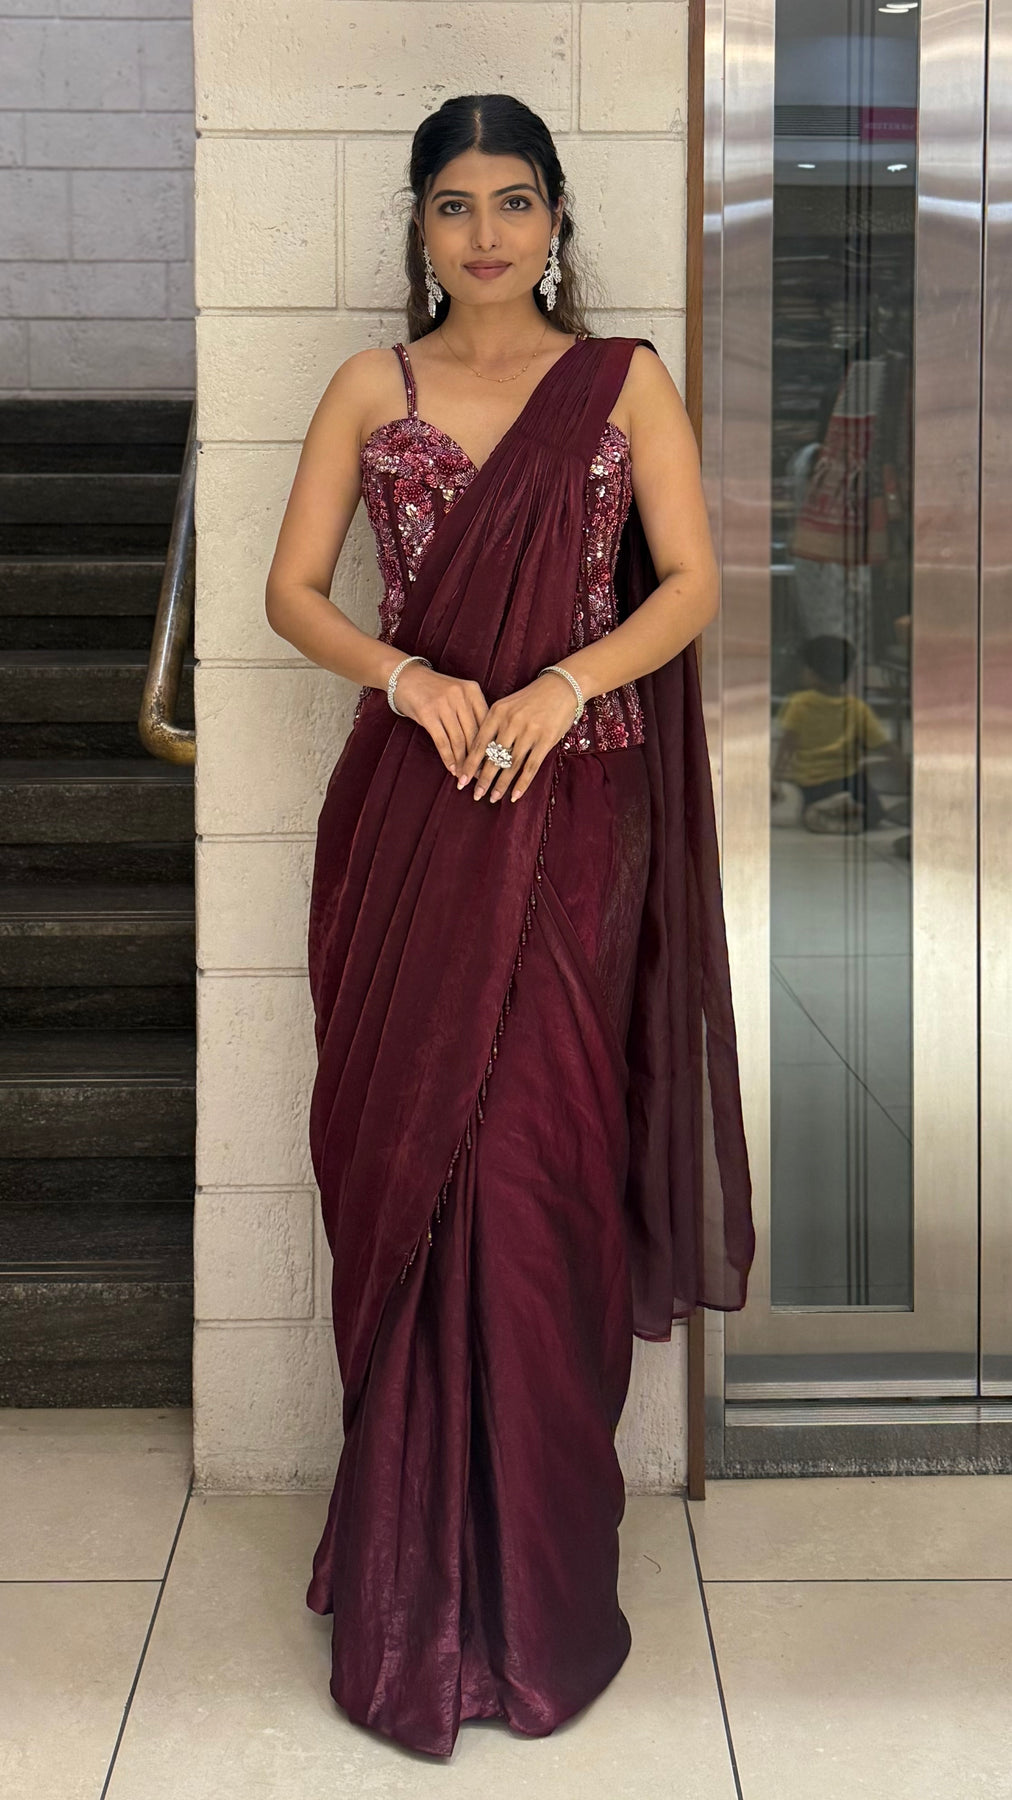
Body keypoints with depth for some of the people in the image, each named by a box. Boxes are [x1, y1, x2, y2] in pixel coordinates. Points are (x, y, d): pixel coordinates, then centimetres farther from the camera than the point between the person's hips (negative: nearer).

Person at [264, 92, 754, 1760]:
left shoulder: (625, 380, 6)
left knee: (534, 1166, -2)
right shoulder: (370, 388, 9)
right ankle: (409, 1563, 19)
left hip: (572, 820, -1)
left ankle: (530, 1572, 14)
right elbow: (292, 590, 4)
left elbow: (691, 583, 0)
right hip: (405, 813, 2)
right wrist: (410, 678, -14)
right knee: (399, 1153, 2)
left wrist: (562, 687, -16)